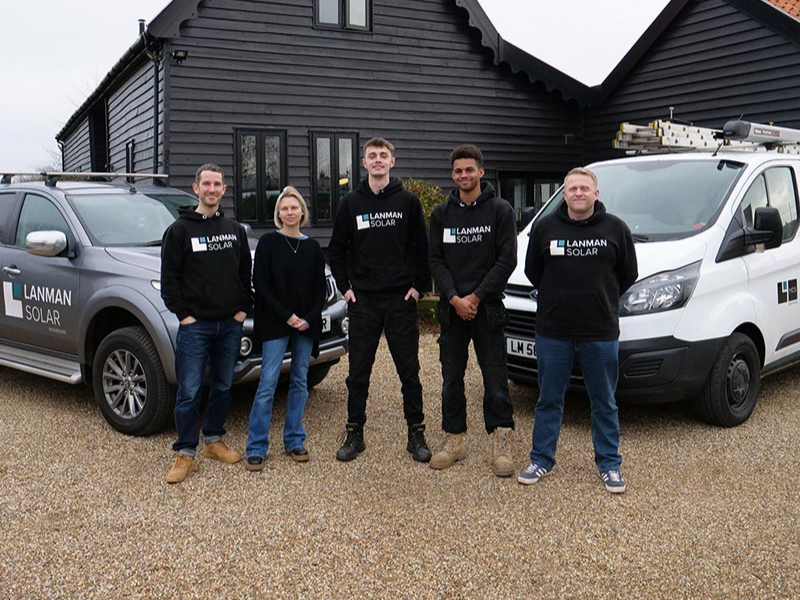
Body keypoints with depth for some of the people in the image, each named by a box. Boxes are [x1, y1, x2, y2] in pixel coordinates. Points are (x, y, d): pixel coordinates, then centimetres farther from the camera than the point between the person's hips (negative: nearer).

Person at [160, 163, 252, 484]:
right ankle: (185, 454, 6)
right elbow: (169, 279, -3)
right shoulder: (179, 229, -1)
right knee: (189, 392, -3)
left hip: (231, 324, 4)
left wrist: (243, 309, 4)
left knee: (223, 387, 12)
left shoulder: (235, 229, 11)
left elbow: (245, 274, 15)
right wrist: (184, 315, -10)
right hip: (195, 325, -4)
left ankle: (214, 441, 27)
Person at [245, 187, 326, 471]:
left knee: (300, 382, 8)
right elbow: (260, 284, -7)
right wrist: (287, 316, -13)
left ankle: (294, 441, 18)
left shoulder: (312, 247, 8)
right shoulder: (268, 242, -1)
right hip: (275, 323, -4)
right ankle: (256, 448, 0)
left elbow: (320, 289, 8)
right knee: (267, 384, -6)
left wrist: (309, 319, -7)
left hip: (306, 324, 4)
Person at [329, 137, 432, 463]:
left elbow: (422, 248, 6)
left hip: (402, 300, -1)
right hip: (363, 301, 1)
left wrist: (419, 286, -1)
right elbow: (337, 249, 11)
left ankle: (416, 434, 16)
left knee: (409, 371, 5)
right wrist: (345, 286, 3)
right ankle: (354, 434, 19)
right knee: (358, 372, 7)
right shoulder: (351, 203, 6)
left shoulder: (408, 201, 3)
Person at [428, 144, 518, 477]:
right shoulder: (441, 213, 9)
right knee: (451, 378, 8)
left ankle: (500, 444, 10)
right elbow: (435, 260, 4)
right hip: (451, 308, 3)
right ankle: (454, 440, 20)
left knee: (495, 377, 0)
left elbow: (507, 260, -5)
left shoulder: (500, 210, 0)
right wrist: (455, 298, -10)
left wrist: (476, 297, -12)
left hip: (487, 308, -3)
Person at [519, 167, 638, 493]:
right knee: (549, 400, 10)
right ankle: (541, 460, 23)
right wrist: (556, 296, 10)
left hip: (601, 332, 0)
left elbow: (629, 273, 10)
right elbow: (532, 270, 12)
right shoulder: (545, 227, 1)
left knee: (604, 402, 9)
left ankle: (609, 464, 22)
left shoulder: (615, 228, 1)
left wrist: (602, 299, 10)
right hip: (553, 331, 1)